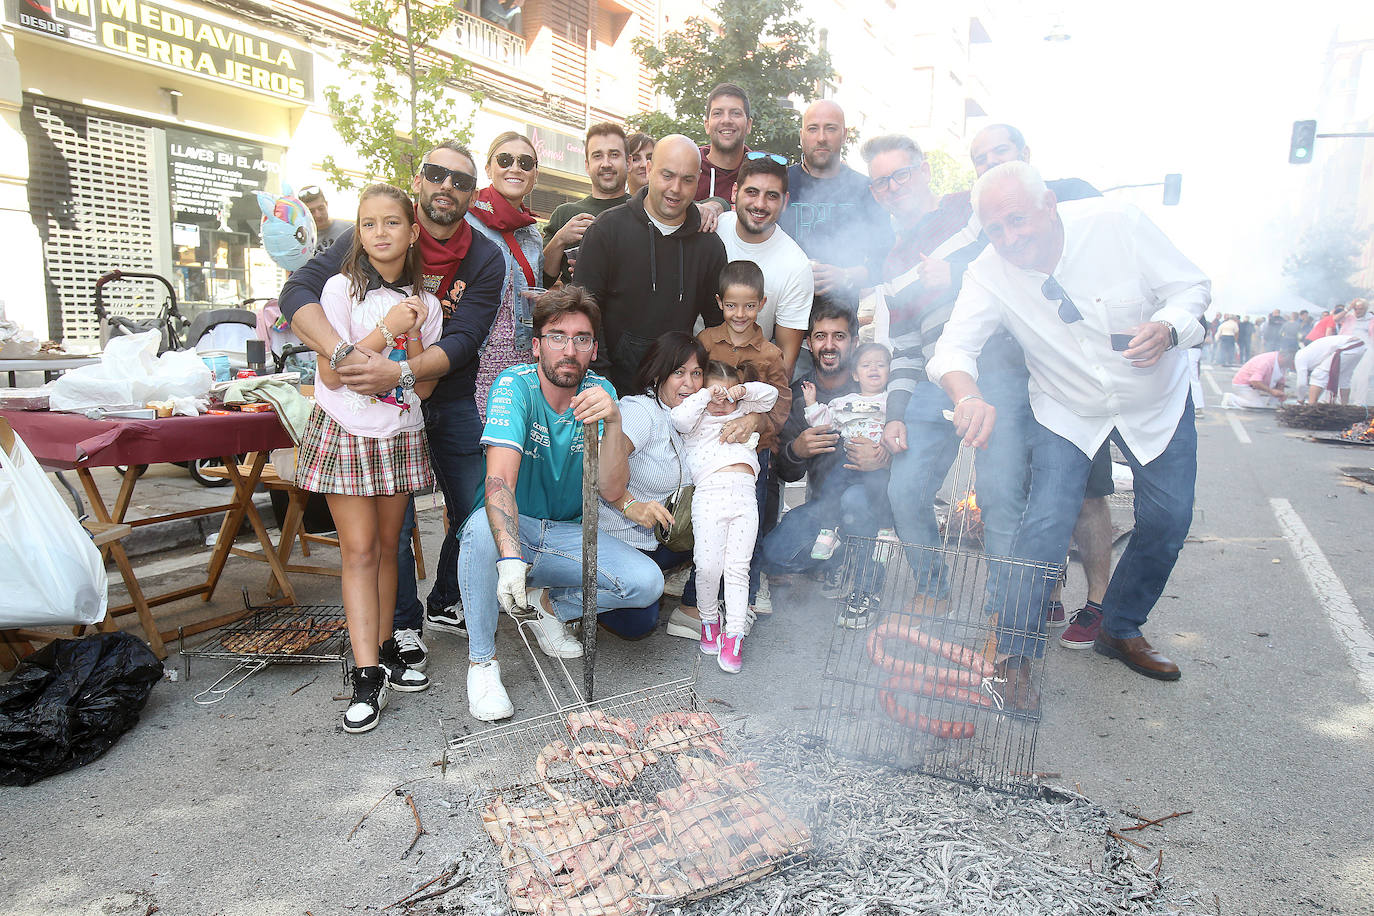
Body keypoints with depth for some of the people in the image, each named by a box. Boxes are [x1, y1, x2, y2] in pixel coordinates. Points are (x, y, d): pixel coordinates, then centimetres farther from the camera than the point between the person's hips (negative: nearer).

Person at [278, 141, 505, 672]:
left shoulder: (485, 259, -6)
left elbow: (463, 341, -16)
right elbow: (298, 293, -20)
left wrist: (399, 372, -33)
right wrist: (344, 353, -38)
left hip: (451, 403, 3)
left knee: (477, 512, 9)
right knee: (392, 522, 0)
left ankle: (445, 605, 34)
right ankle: (404, 625, 23)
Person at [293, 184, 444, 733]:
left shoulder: (424, 302, 5)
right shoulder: (342, 289, -5)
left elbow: (424, 387, 1)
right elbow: (332, 374, -12)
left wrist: (414, 336, -14)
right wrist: (387, 329, -17)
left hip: (400, 435, 4)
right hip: (345, 433, -3)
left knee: (387, 545, 8)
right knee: (359, 549, -6)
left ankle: (384, 650, 19)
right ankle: (367, 675, -5)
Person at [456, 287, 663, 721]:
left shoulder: (599, 391, -7)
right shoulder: (514, 386, -18)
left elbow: (610, 488, -17)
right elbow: (499, 480, -32)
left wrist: (613, 422, -36)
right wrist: (510, 557, -49)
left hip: (567, 535, 3)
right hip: (513, 529, -3)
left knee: (647, 582, -19)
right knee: (483, 526, -37)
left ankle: (550, 604, 9)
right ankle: (481, 661, -15)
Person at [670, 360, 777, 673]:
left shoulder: (743, 412, 29)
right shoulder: (696, 419, 16)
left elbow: (770, 394, 25)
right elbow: (681, 417, -5)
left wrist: (744, 390, 10)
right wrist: (706, 395, -1)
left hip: (744, 497, 3)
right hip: (709, 494, -3)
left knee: (737, 568, -2)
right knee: (708, 565, -10)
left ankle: (734, 634, 1)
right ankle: (709, 619, 14)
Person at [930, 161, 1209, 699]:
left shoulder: (1116, 224, -23)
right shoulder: (988, 273, -21)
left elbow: (1191, 286, -13)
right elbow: (954, 348, -29)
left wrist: (1166, 329, -35)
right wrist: (969, 399, -51)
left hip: (1157, 399, 2)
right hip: (1067, 413, -2)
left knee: (1168, 521, 7)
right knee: (1047, 525, -17)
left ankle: (1121, 630, 31)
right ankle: (1013, 655, -1)